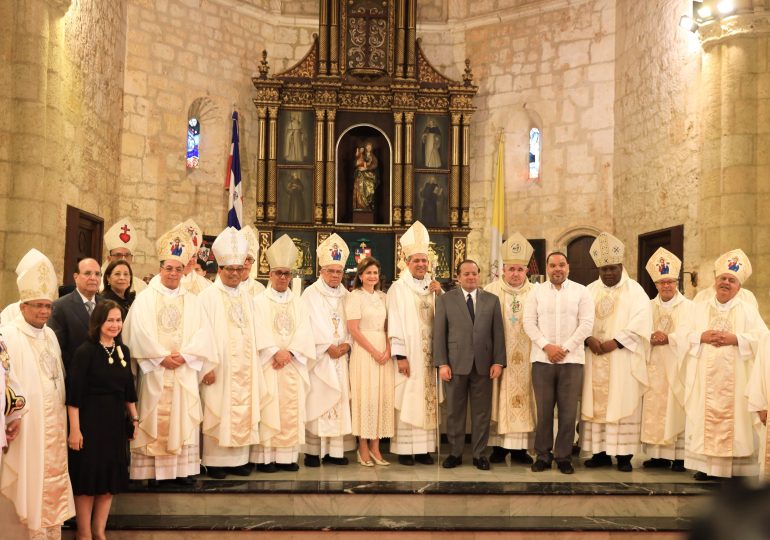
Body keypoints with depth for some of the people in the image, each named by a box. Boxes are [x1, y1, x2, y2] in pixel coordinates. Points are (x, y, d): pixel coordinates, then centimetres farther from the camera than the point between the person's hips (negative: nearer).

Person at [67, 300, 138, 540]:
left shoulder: (123, 351, 6)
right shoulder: (85, 351, -12)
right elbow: (74, 394, -14)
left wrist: (134, 418, 14)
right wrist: (74, 429, -16)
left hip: (115, 421, 6)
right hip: (90, 420, -6)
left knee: (111, 478, 11)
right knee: (87, 478, 3)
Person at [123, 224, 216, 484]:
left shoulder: (192, 301, 12)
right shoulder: (145, 298, 5)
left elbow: (202, 334, 2)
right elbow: (139, 333, -6)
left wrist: (183, 355, -12)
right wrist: (162, 357, -14)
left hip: (185, 371, 2)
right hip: (154, 371, -2)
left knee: (183, 419, 2)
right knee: (155, 420, -2)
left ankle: (183, 468, 7)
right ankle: (153, 470, 2)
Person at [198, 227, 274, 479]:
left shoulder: (246, 297, 13)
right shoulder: (208, 296, -4)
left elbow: (257, 332, 13)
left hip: (245, 368, 5)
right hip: (219, 367, -5)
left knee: (243, 412, 6)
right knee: (217, 413, -1)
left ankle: (238, 458, 13)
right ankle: (214, 461, 7)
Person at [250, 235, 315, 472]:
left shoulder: (297, 301, 14)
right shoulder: (260, 300, 3)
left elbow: (304, 330, 3)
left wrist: (289, 352, -11)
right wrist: (276, 352, -16)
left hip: (293, 364, 4)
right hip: (268, 364, -4)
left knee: (291, 410, 2)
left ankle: (287, 455, 7)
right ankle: (265, 457, -2)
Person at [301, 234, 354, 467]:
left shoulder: (345, 295, 12)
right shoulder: (311, 294, -2)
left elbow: (349, 324, 11)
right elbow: (310, 325, -9)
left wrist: (346, 344, -6)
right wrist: (328, 347, -13)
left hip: (340, 357, 5)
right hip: (318, 358, -5)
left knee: (339, 402, 3)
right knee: (316, 402, -6)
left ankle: (334, 450, 8)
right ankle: (313, 451, -1)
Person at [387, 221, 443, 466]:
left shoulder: (433, 287, 11)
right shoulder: (398, 288, -4)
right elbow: (395, 324, -8)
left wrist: (440, 295, -5)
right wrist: (400, 356, -13)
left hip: (429, 354, 5)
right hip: (408, 354, -5)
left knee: (428, 400, 5)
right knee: (406, 400, -3)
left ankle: (424, 448, 11)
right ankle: (404, 450, 4)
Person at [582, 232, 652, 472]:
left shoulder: (634, 290, 2)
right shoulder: (590, 291, 12)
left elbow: (641, 322, -9)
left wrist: (616, 341, -16)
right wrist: (589, 339, -14)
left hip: (622, 358, -3)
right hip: (594, 358, 3)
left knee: (623, 405, -3)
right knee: (596, 404, 3)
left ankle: (624, 454, 1)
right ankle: (601, 452, 8)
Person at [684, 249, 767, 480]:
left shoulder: (748, 310, 7)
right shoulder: (699, 308, 13)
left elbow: (762, 338, -3)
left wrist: (735, 338, -16)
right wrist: (701, 337, -13)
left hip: (735, 379, -1)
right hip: (704, 380, 1)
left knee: (735, 417, -4)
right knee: (704, 419, -2)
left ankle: (736, 466, 3)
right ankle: (705, 465, 5)